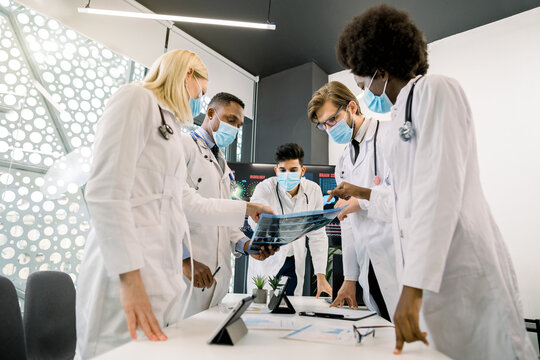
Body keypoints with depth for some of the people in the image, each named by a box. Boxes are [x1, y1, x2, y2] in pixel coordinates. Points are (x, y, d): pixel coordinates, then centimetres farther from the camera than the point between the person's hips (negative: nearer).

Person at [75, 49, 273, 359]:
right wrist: (129, 276, -20)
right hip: (130, 274, -8)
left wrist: (247, 209, 33)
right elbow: (105, 192, -14)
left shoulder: (169, 127, 24)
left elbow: (189, 203, 28)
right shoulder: (136, 98, -2)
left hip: (161, 274, 9)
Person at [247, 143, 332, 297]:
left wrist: (321, 276, -7)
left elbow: (317, 236, -3)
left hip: (295, 262, 3)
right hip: (266, 262, -2)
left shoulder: (313, 190, -9)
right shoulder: (265, 188, -18)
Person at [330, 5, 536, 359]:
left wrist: (413, 287, -22)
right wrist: (362, 194, 37)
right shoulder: (404, 114, 19)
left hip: (463, 271, -8)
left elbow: (440, 187, -18)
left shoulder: (434, 90, -6)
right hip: (430, 272, 8)